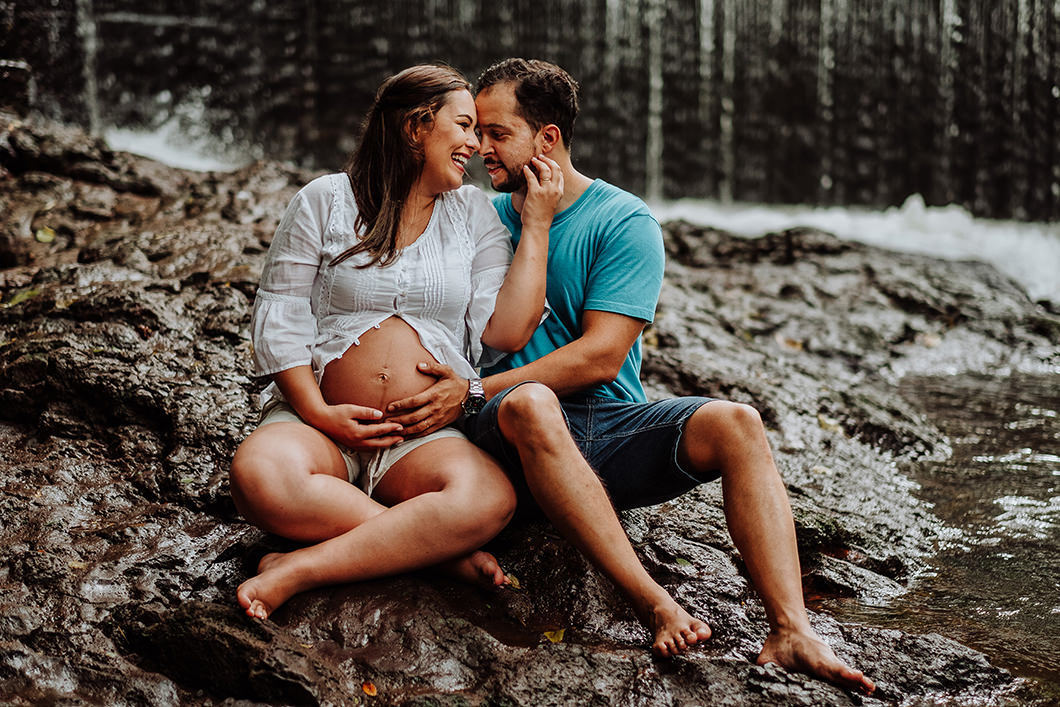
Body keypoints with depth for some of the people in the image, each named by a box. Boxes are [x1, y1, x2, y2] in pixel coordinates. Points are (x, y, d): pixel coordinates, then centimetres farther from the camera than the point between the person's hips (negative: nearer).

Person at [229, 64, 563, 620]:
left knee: (488, 499, -34)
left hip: (432, 432, 1)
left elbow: (506, 332, 3)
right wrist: (316, 412, -11)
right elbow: (279, 317, 2)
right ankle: (437, 548, -25)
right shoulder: (325, 201, 7)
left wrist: (536, 226, 1)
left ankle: (299, 569, -29)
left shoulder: (473, 212, 14)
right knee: (259, 475, -36)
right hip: (322, 417, -1)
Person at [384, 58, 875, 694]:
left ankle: (791, 631, -37)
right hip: (516, 439, 0)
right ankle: (656, 607, -40)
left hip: (613, 425, 0)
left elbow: (600, 356, -11)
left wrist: (475, 390, -18)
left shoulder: (625, 223, 1)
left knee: (736, 424, -26)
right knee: (530, 404, -36)